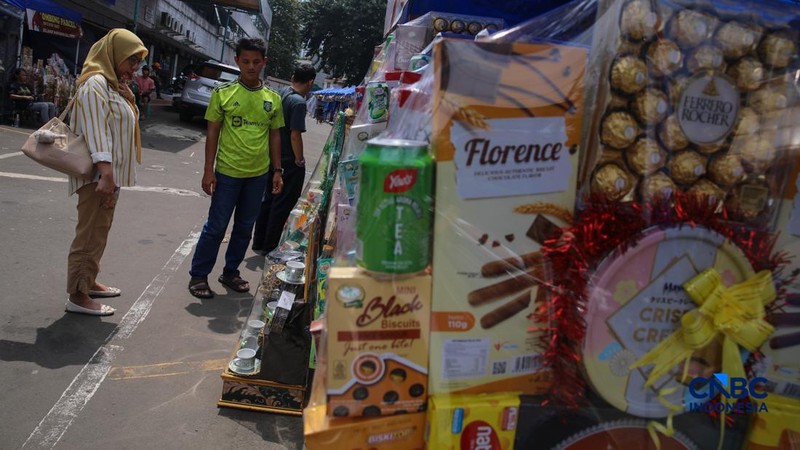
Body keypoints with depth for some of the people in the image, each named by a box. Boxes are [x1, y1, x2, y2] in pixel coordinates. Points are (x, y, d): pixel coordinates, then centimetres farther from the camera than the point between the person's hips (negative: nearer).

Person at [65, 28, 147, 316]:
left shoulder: (114, 84, 16)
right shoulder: (96, 83, -14)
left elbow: (127, 121, 21)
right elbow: (96, 130, -24)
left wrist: (126, 93, 10)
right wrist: (105, 173, -28)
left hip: (111, 172, 10)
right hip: (98, 174, -10)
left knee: (99, 231, 17)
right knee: (90, 233, -6)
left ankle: (89, 281, 28)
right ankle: (77, 295, 1)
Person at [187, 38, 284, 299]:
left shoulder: (273, 99, 5)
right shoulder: (223, 93, -4)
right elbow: (212, 132, -3)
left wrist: (277, 171, 6)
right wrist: (208, 170, -8)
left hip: (259, 175, 4)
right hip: (227, 172, -3)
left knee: (245, 228, 13)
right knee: (216, 227, 2)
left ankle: (230, 272, 29)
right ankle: (198, 276, 16)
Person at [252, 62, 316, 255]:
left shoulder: (281, 93, 4)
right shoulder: (298, 102, -21)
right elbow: (295, 136, -25)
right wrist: (299, 160, -12)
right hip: (289, 162, -8)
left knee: (268, 200, 18)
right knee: (282, 205, 4)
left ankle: (259, 243, 28)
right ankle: (270, 247, 14)